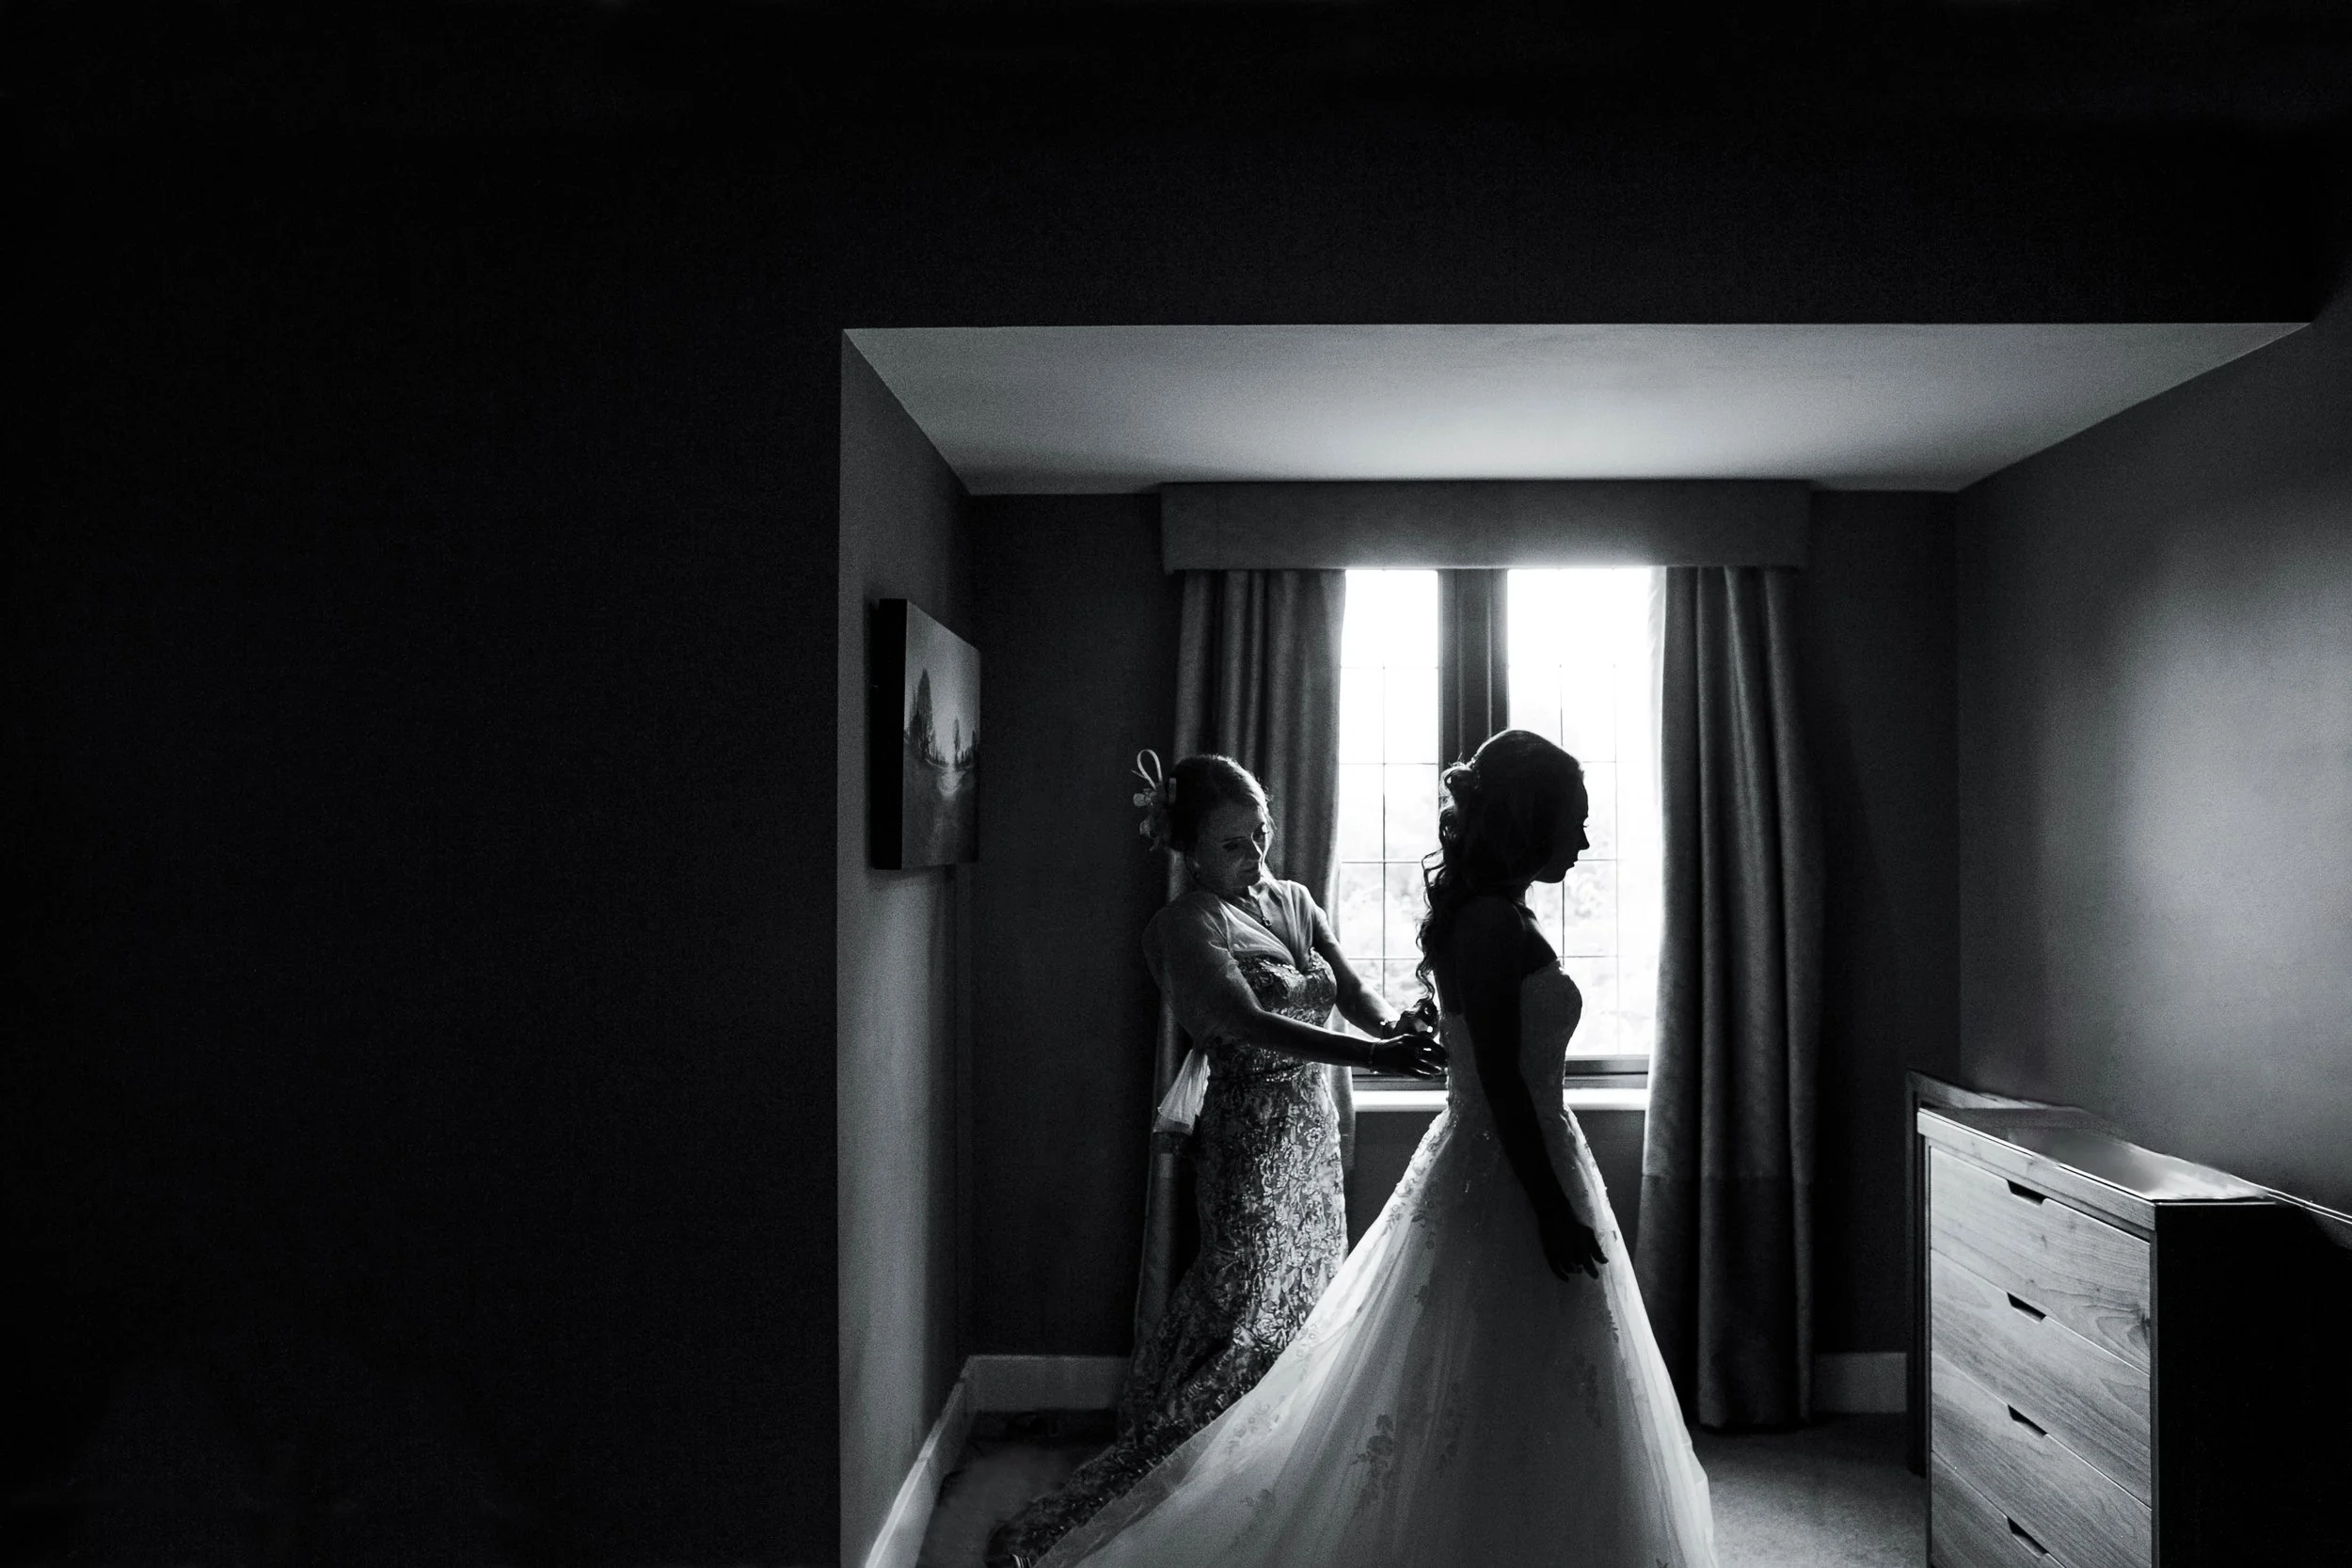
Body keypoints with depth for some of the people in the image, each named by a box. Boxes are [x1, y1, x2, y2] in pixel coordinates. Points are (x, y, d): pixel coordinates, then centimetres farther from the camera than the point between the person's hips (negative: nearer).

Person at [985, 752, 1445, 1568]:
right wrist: (1372, 1055, -35)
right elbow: (1249, 1024, -25)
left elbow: (1352, 989, 2)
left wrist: (1396, 1026, -20)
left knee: (1302, 1316, 14)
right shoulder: (1187, 923, -12)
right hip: (1252, 1145, -8)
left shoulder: (1293, 901, 11)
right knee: (1244, 1329, -8)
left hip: (1314, 1135, 8)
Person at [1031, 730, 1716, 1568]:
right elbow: (1503, 1082, -22)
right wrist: (1553, 1209, -20)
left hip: (1486, 1161, 10)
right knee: (1517, 1418, 2)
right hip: (1513, 1178, -10)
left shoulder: (1479, 914, 9)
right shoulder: (1497, 923, -20)